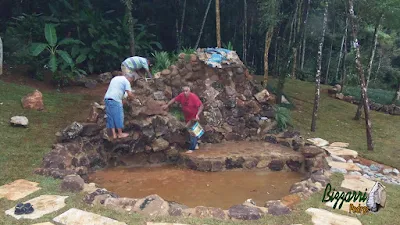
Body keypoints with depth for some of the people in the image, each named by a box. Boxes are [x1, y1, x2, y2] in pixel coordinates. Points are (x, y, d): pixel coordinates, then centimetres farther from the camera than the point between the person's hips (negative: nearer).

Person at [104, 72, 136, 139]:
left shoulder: (115, 78, 23)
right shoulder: (126, 81, -1)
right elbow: (130, 94, -9)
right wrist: (130, 98, 13)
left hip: (107, 98, 8)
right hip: (115, 100, -8)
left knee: (110, 116, 10)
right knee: (118, 116, 3)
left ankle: (114, 134, 15)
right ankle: (120, 134, 12)